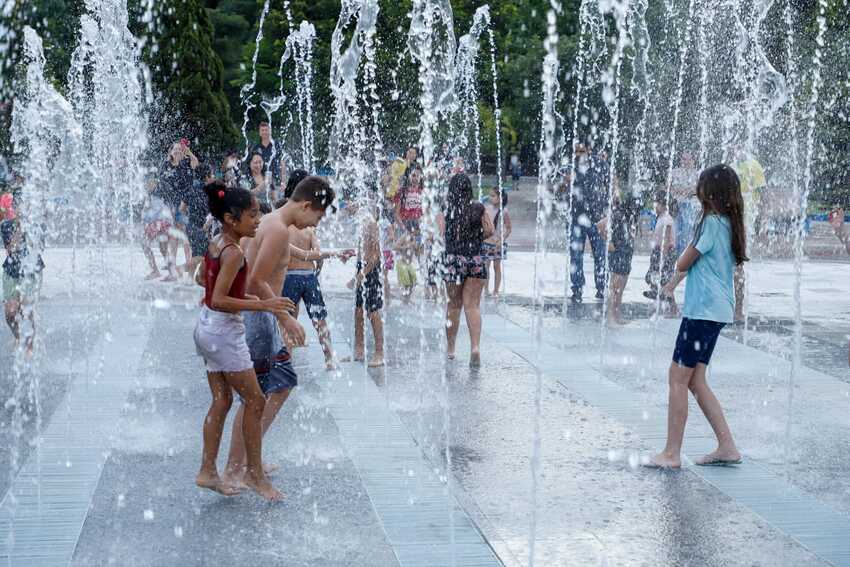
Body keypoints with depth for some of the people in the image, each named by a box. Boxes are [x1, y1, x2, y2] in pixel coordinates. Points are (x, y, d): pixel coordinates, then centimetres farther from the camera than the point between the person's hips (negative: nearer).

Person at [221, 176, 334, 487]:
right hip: (256, 317, -11)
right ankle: (233, 471, 5)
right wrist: (286, 317, -18)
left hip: (262, 317, 11)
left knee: (284, 381, 18)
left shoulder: (271, 222, 13)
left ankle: (249, 455, 24)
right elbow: (256, 281, -23)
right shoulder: (278, 229, -18)